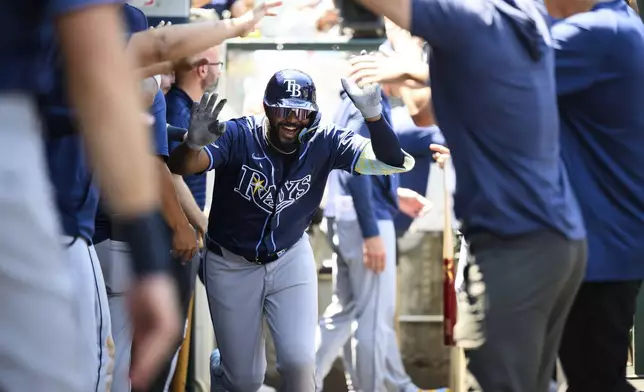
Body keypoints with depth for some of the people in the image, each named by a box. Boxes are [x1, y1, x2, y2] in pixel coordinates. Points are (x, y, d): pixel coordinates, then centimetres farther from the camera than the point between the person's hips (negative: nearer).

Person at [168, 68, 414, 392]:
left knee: (299, 364, -8)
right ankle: (221, 366, 45)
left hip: (291, 261, 2)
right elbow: (179, 167, -38)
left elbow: (395, 162, -25)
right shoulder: (238, 137, -23)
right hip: (232, 266, -2)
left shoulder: (324, 143, -16)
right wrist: (194, 144, -62)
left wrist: (372, 113, -43)